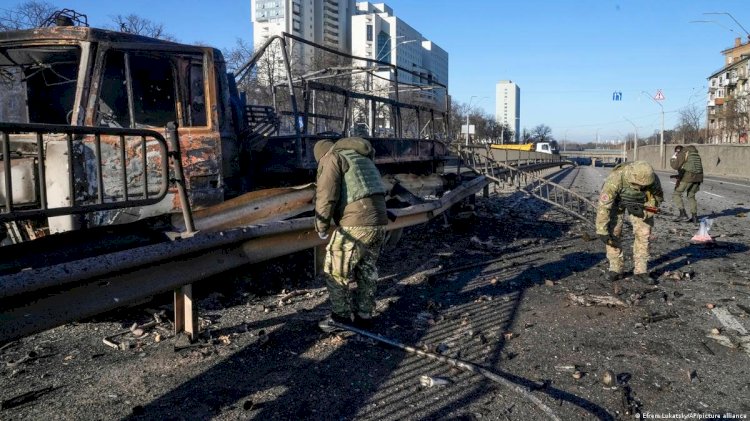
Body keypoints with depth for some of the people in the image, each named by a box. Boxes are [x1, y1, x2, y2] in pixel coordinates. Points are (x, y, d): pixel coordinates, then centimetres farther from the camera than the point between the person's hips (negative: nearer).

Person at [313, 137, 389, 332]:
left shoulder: (332, 158, 0)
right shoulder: (363, 159, 26)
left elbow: (326, 194, -11)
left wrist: (321, 225, -1)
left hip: (356, 224, -8)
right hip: (379, 222, 9)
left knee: (336, 270, 6)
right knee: (366, 270, 17)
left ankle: (341, 317, 14)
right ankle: (364, 315, 25)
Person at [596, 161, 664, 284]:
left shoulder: (652, 179, -32)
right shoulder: (615, 178, -42)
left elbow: (657, 198, -11)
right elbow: (603, 205, -37)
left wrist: (644, 212, -30)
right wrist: (602, 231, -34)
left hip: (638, 202, 2)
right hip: (616, 200, -2)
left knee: (643, 233, -8)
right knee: (613, 233, -12)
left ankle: (640, 271, 1)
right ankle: (615, 269, -1)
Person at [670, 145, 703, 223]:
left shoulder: (682, 154, -4)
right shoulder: (695, 153, 21)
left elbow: (675, 166, -11)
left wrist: (672, 159, 8)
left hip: (687, 178, -8)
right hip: (697, 177, 8)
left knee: (676, 194, 1)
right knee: (691, 196, 19)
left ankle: (683, 214, -10)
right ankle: (694, 217, 15)